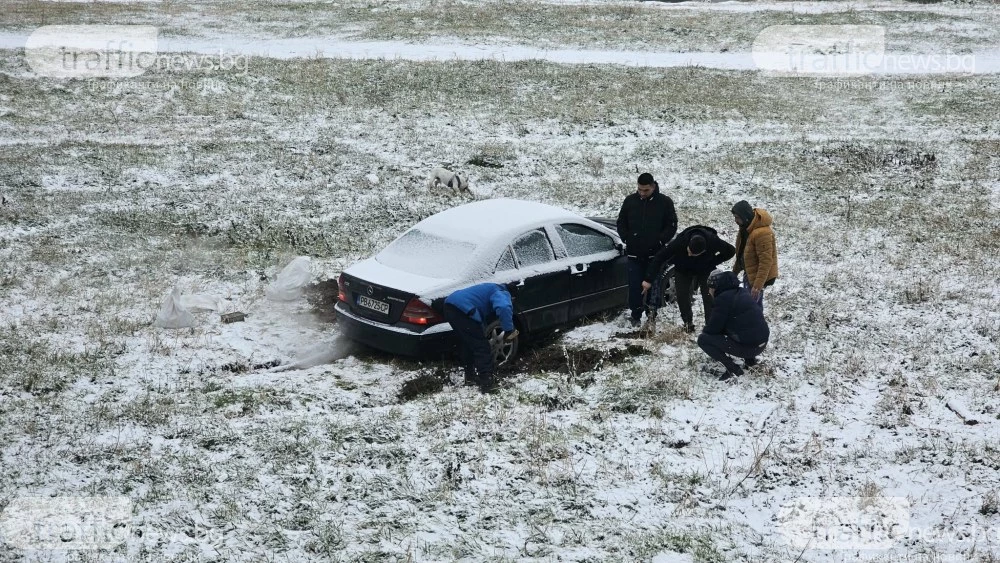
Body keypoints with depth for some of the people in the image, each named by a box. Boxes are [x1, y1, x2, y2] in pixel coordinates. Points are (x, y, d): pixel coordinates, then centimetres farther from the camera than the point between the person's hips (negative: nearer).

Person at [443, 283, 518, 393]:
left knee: (466, 344, 26)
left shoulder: (492, 291, 35)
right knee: (482, 347, 0)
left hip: (450, 305, 10)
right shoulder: (502, 294, 6)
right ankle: (487, 383, 2)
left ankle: (470, 377, 35)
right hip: (462, 309, -10)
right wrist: (509, 330, -10)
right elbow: (504, 308, -20)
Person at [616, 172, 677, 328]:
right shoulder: (630, 201, 3)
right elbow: (621, 223, 14)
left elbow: (672, 226, 3)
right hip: (635, 253, 2)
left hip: (655, 253, -1)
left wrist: (660, 240, -9)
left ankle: (651, 313, 15)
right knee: (635, 286, 2)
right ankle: (635, 316, 10)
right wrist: (627, 238, 0)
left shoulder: (665, 202, -2)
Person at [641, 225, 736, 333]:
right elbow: (659, 258, -32)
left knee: (709, 296, -11)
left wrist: (712, 263, -22)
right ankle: (688, 324, 12)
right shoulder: (679, 242, -40)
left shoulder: (714, 242, -38)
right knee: (682, 296, -6)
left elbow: (731, 251, -17)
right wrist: (648, 279, -34)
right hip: (683, 270, 0)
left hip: (704, 269, 0)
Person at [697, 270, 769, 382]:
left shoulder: (723, 298, -12)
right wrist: (708, 329, 24)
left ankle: (733, 369, -4)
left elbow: (714, 328, -7)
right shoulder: (742, 292, 13)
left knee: (703, 339, -1)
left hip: (747, 346, -8)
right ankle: (750, 359, 23)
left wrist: (704, 331, 15)